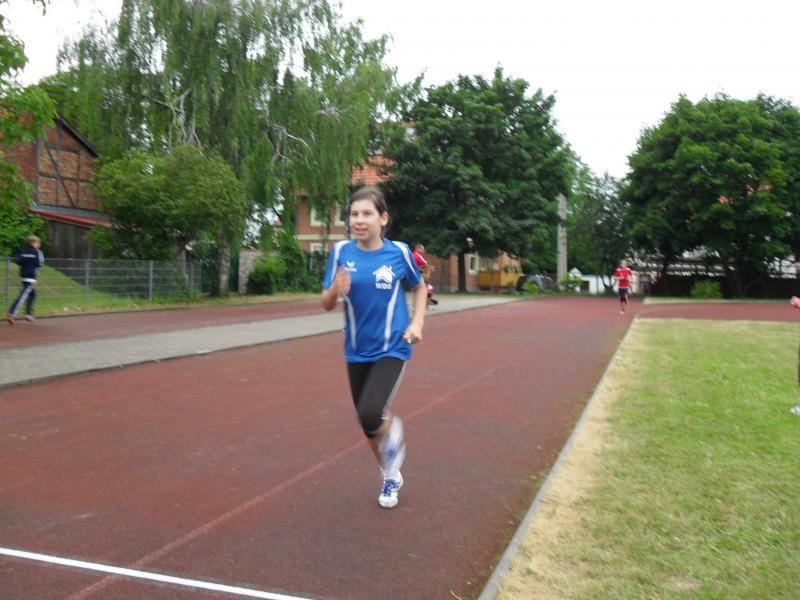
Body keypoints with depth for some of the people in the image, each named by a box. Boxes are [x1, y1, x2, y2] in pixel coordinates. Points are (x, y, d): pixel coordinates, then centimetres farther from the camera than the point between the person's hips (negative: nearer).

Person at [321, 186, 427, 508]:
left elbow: (419, 288, 10)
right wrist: (336, 290, -24)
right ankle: (391, 477, 40)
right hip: (357, 352, 3)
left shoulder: (399, 252, -8)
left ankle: (395, 433, 14)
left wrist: (417, 322, -5)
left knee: (370, 414, -23)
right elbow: (326, 304, -2)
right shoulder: (342, 251, -5)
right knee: (368, 425, 13)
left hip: (392, 349, -3)